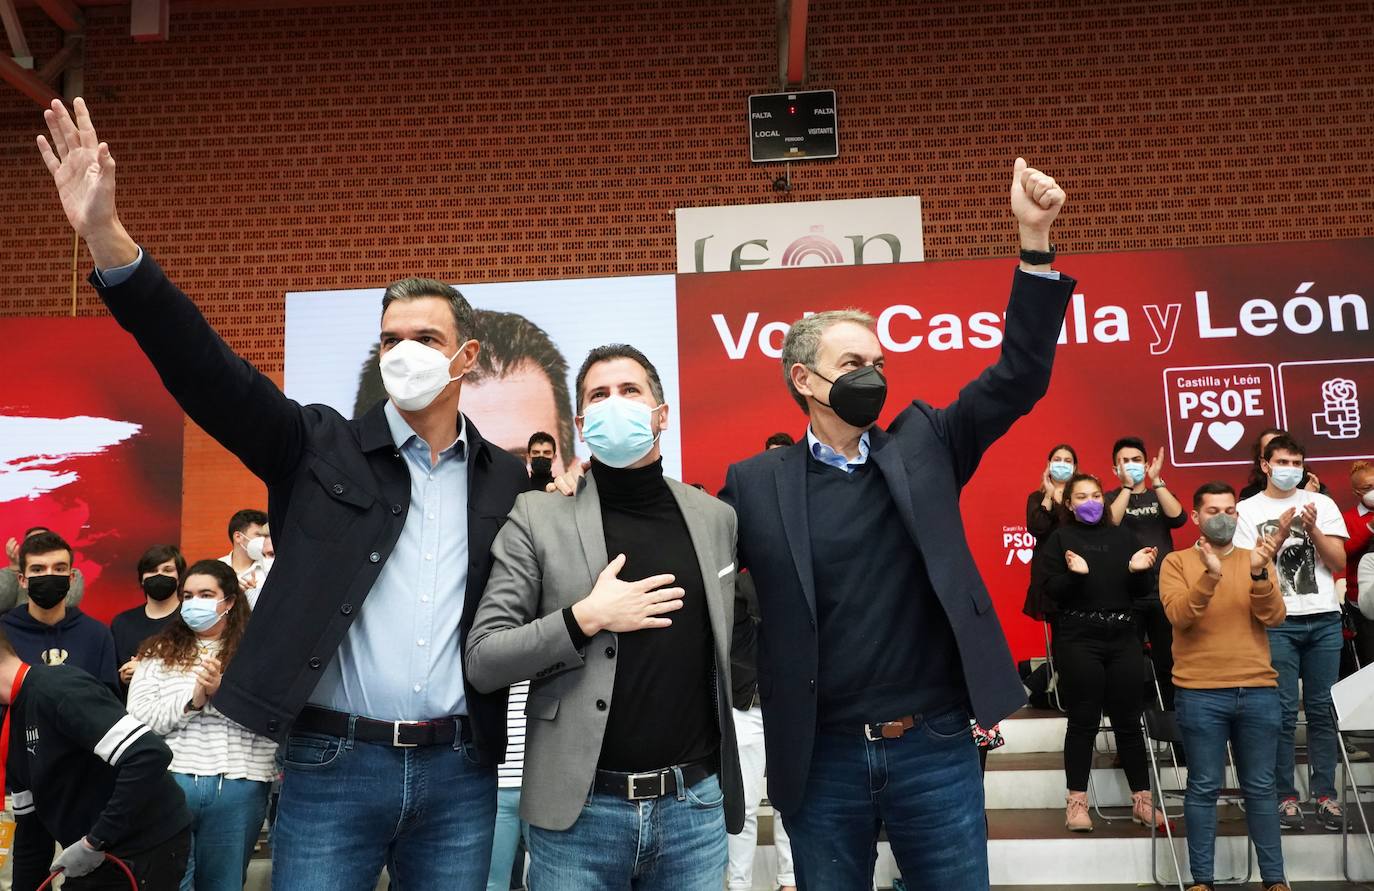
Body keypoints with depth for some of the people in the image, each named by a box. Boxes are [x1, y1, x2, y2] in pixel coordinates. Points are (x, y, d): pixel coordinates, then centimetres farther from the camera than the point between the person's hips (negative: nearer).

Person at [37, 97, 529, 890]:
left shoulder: (508, 480, 6)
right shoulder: (322, 448, 1)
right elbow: (208, 370, -10)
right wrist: (107, 237, -20)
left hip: (460, 774, 2)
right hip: (333, 766, -1)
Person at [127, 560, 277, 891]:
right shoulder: (160, 653, 9)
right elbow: (138, 719, 0)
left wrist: (222, 692, -17)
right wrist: (192, 700, -13)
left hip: (238, 787, 0)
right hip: (169, 780, 0)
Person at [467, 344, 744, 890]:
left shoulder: (716, 518, 6)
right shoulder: (539, 516, -3)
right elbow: (483, 662, -6)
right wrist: (585, 617, -17)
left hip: (696, 805, 3)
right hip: (578, 808, -2)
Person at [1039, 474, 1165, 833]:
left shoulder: (1122, 537, 13)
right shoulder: (1059, 538, 3)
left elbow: (1141, 593, 11)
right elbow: (1052, 591, -7)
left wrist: (1138, 570, -9)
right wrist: (1075, 574, -24)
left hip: (1122, 637, 3)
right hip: (1078, 640, -3)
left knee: (1129, 720, 6)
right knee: (1083, 721, -1)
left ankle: (1142, 800, 16)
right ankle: (1076, 802, 6)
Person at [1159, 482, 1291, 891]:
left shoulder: (1256, 560, 10)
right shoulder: (1177, 562, 2)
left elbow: (1274, 617, -4)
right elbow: (1179, 616, -13)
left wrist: (1258, 573, -20)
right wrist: (1209, 576, -26)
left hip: (1258, 690, 3)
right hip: (1200, 693, -2)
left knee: (1260, 788, 9)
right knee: (1203, 789, 2)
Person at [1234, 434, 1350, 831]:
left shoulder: (1322, 504, 11)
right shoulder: (1247, 509, 5)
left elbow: (1339, 563, 6)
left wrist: (1312, 529, -9)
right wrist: (1281, 530, -12)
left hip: (1324, 619, 2)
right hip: (1277, 621, -2)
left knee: (1322, 709, 4)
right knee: (1284, 711, -2)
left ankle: (1325, 795, 10)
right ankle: (1285, 797, 4)